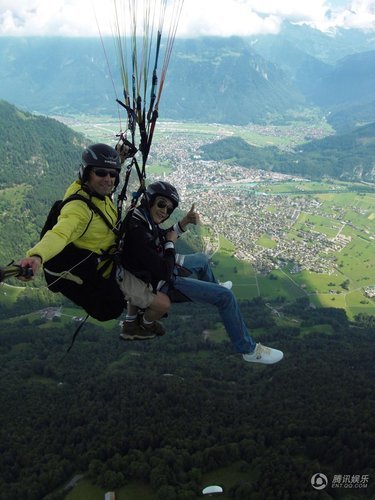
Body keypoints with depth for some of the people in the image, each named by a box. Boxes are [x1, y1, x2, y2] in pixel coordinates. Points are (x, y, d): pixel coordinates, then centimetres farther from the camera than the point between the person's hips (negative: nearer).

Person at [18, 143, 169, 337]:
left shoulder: (98, 192, -6)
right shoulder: (79, 208, -35)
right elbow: (59, 234, -54)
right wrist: (36, 256, -70)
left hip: (112, 260, 10)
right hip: (107, 277, -10)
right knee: (162, 304, -6)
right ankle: (146, 325, 33)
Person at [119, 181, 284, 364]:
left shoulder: (142, 217, -8)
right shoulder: (137, 232, -35)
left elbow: (160, 237, 11)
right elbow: (164, 273, -32)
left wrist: (183, 223, -5)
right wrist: (170, 244, -16)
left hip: (161, 268, 9)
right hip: (161, 283, -9)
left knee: (202, 259, 32)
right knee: (225, 296, -9)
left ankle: (213, 287, 64)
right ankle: (248, 349, 5)